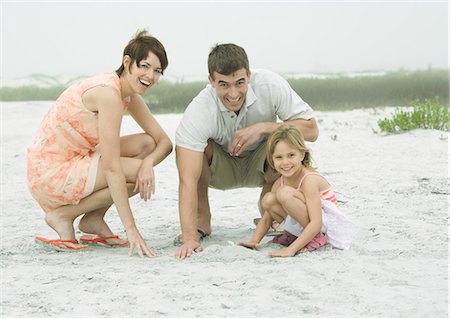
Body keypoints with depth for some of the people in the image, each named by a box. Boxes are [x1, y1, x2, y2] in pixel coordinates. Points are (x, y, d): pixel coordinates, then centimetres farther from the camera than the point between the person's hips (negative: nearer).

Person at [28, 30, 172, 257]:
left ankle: (93, 220, 5)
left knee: (147, 143, 2)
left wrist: (148, 162, -19)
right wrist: (130, 228, -28)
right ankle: (63, 215, -4)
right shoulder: (108, 93, -24)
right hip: (51, 173, -9)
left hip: (73, 163, 9)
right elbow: (111, 168, -27)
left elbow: (164, 141, 6)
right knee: (139, 174, -18)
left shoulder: (130, 95, 5)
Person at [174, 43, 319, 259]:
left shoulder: (270, 85, -27)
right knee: (186, 143, -31)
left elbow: (311, 130, -22)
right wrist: (189, 238, -45)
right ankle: (202, 219, -8)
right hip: (220, 169, -1)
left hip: (260, 165, 1)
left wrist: (262, 127, -34)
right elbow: (188, 179, -37)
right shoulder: (199, 112, -32)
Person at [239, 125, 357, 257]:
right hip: (305, 228, 8)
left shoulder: (309, 180, -23)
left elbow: (316, 223, -32)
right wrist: (254, 241, -9)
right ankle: (296, 235, 7)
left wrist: (291, 249, -37)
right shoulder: (279, 183, 0)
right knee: (268, 200, -8)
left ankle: (317, 238, -16)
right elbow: (267, 218, 8)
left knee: (284, 193, -26)